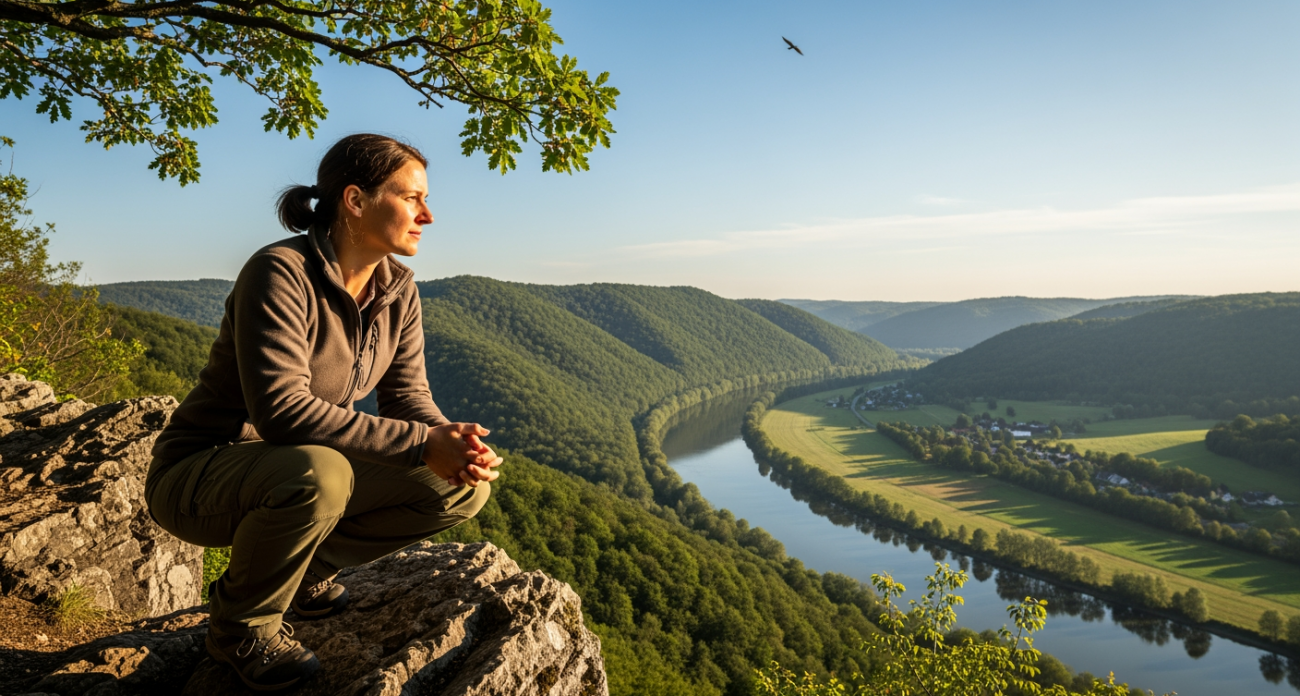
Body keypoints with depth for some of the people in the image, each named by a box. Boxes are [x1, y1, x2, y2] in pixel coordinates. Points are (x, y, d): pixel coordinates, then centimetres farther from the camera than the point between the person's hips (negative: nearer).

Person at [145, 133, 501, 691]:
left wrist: (455, 443, -26)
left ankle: (305, 568, 10)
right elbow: (282, 409, -33)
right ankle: (243, 624, -8)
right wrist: (423, 444, -36)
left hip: (305, 471, 7)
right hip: (198, 476, -6)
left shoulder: (397, 288, -2)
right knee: (318, 474, -39)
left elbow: (407, 395, -3)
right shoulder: (280, 273, -24)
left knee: (462, 488, -9)